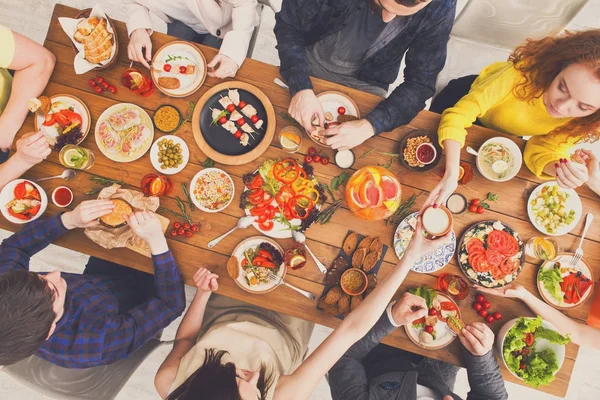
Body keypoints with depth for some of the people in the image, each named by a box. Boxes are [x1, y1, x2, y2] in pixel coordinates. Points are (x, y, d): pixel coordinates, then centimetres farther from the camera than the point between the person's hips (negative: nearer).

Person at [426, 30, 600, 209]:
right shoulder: (530, 70, -45)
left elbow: (543, 151, -27)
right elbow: (459, 114, -46)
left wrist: (559, 168, -51)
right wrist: (452, 173, -57)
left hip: (505, 134, 2)